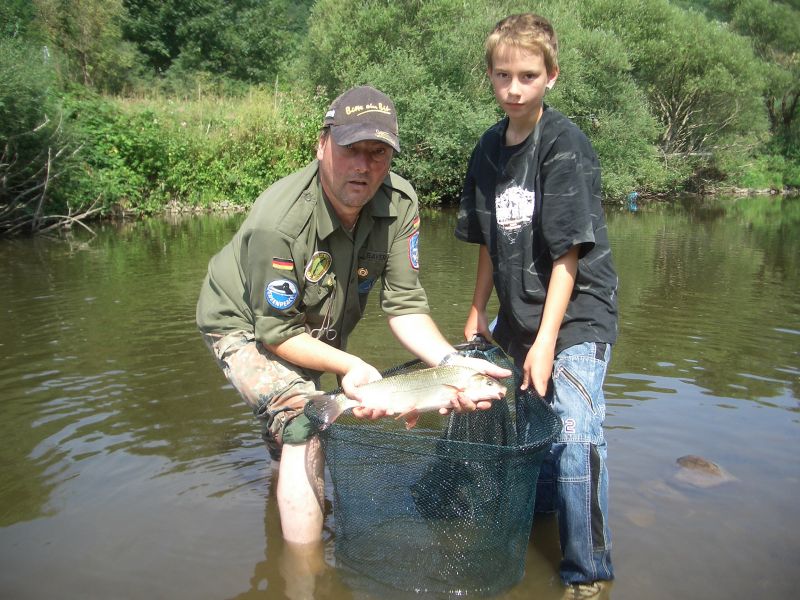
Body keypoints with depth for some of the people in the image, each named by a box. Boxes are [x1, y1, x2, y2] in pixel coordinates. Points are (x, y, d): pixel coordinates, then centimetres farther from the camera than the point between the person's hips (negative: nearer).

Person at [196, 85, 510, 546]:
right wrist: (350, 365, -40)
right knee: (303, 421, -27)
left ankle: (286, 491, 61)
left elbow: (405, 306, -22)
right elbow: (277, 334, -28)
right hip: (245, 325, -5)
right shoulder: (278, 224, -38)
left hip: (319, 326, 6)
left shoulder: (401, 203, -24)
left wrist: (450, 361, -38)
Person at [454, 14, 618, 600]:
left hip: (576, 316, -7)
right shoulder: (490, 147, 5)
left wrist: (546, 341, -20)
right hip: (517, 316, 7)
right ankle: (534, 516, 41)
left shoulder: (566, 144, -14)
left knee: (574, 437, -12)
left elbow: (568, 253, -17)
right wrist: (478, 313, 13)